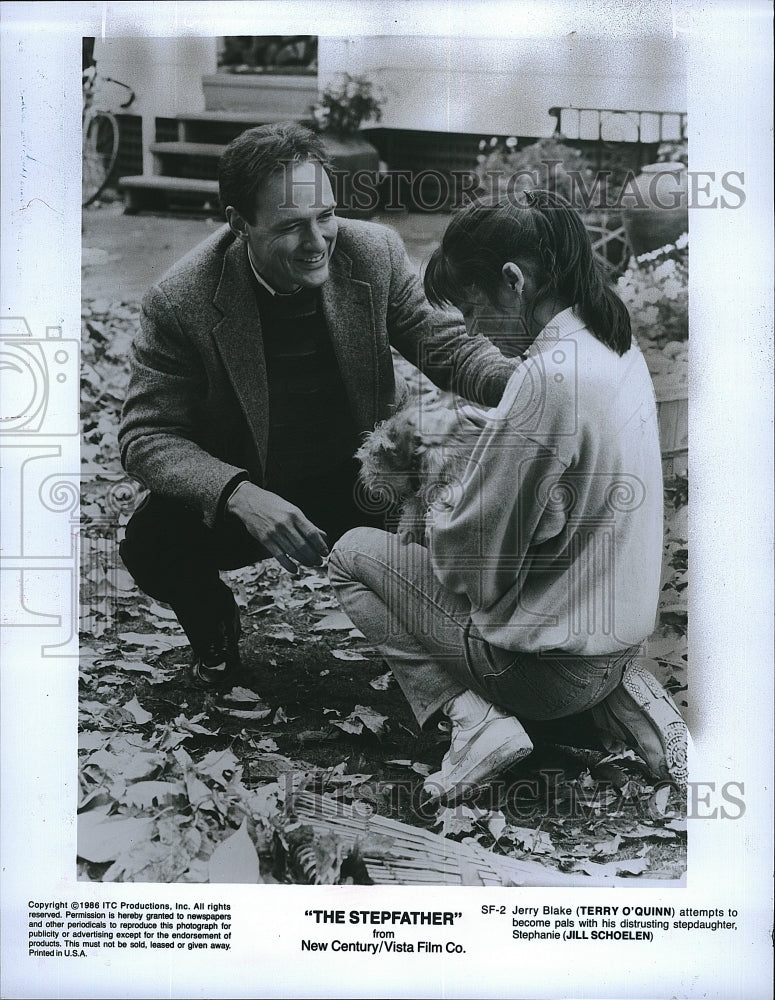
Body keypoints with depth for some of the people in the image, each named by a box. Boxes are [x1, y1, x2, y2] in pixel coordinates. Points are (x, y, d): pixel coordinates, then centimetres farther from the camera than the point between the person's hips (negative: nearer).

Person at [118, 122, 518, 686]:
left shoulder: (375, 255, -11)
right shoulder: (181, 302, -18)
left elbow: (447, 344, -4)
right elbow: (147, 436, -15)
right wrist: (240, 496, -34)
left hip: (360, 485, 2)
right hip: (242, 496, -1)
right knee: (150, 543, -28)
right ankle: (216, 627, 9)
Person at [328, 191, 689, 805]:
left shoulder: (547, 377, -25)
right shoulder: (616, 344, 2)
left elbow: (473, 556, -18)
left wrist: (437, 515, 2)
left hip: (553, 669, -8)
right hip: (624, 633, 8)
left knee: (353, 555, 5)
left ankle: (474, 721, -7)